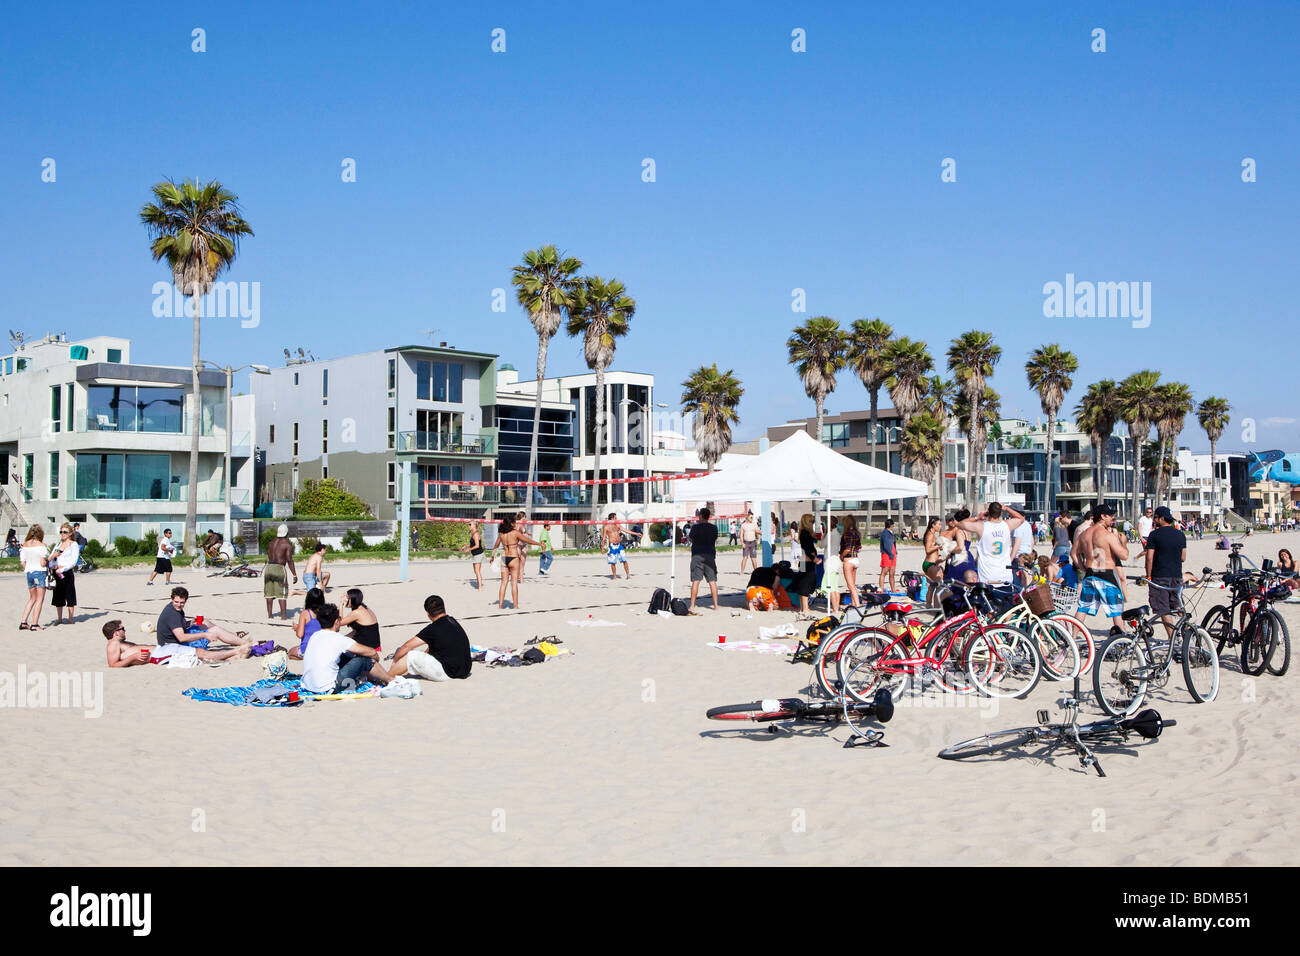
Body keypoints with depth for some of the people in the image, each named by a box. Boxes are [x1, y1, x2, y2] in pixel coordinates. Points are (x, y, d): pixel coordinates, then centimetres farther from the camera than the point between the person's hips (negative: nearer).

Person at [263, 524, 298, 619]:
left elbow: (268, 559, 18)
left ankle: (269, 614, 16)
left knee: (269, 593, 12)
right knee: (282, 593, -2)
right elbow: (289, 560, -10)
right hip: (279, 568, -6)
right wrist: (294, 575, -8)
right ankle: (283, 615, -4)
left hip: (268, 568, 6)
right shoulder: (287, 544, -3)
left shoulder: (271, 543, 16)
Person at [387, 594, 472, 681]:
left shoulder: (433, 629, -15)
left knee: (410, 656, -3)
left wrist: (395, 660, 4)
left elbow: (407, 646, -10)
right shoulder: (453, 621, 9)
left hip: (447, 674, -9)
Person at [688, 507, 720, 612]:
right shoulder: (714, 527, 1)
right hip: (710, 555, 3)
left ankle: (692, 606, -4)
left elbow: (691, 539, 7)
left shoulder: (695, 527, -8)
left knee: (695, 581, -2)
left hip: (697, 555, -3)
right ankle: (715, 605, 6)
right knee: (712, 581, 6)